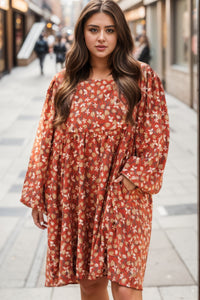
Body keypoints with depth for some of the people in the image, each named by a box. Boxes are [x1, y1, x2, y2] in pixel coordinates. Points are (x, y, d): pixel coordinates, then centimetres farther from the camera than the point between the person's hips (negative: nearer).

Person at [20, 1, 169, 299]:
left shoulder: (143, 79, 0)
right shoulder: (63, 84, 6)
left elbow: (156, 139, -1)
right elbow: (45, 142, 9)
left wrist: (134, 177, -12)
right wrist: (36, 196, 9)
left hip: (123, 199, -2)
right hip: (75, 201, 3)